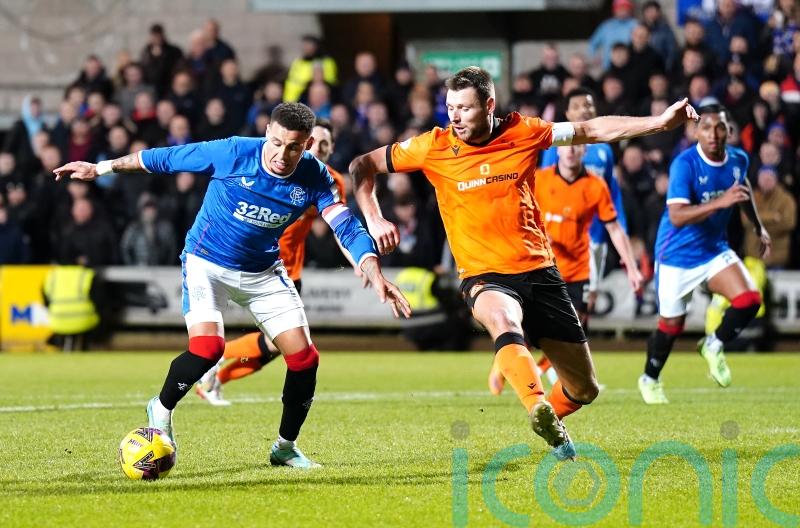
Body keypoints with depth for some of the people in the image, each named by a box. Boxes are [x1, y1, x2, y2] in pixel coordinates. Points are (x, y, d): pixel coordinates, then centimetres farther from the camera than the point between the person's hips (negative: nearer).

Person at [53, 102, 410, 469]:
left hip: (264, 272, 4)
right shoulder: (233, 153, -23)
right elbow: (165, 159, -12)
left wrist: (375, 276, -35)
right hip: (207, 263, -4)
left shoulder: (313, 177, -15)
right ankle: (161, 410, 5)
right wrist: (100, 168, -7)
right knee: (207, 347, -26)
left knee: (304, 358, -5)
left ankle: (285, 447, 17)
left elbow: (347, 228, -19)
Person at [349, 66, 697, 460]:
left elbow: (591, 131, 8)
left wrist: (662, 122, 4)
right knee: (503, 320, -41)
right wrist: (373, 219, -8)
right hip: (484, 275, -3)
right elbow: (363, 166, 6)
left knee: (584, 389, 6)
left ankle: (550, 421, 39)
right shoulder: (434, 147, -4)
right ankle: (538, 410, -58)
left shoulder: (524, 133, -2)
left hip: (538, 269, 3)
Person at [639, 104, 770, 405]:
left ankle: (714, 346, 11)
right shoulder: (684, 164, -24)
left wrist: (758, 227, 26)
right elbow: (676, 216, -34)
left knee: (749, 300, -16)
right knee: (671, 325, 5)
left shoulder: (738, 160, -5)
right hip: (677, 255, -5)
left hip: (715, 250, 5)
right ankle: (650, 380, 32)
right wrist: (720, 202, -42)